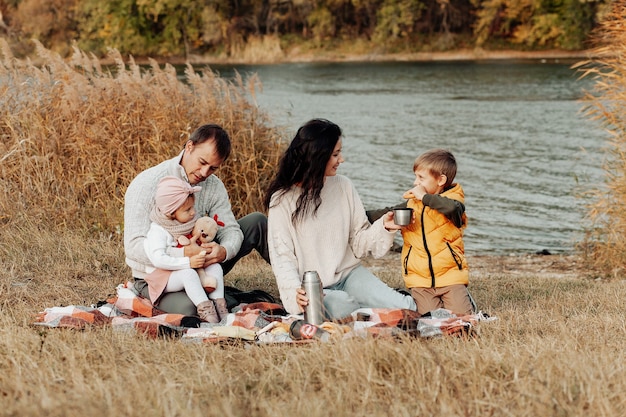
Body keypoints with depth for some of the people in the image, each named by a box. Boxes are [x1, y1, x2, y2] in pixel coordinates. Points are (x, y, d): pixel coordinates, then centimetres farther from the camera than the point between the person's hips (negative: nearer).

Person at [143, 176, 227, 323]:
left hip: (190, 269, 8)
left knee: (215, 267, -10)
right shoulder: (158, 232, -20)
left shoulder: (192, 223, 4)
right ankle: (204, 308, -35)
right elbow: (158, 259, -32)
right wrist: (188, 262, -36)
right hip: (163, 277, -7)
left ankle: (218, 302, -17)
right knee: (188, 274, -34)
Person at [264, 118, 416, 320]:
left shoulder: (343, 186, 5)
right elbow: (282, 256, -10)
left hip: (349, 273, 3)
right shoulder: (283, 199, -7)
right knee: (341, 307, -37)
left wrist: (382, 228, -13)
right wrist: (295, 291, -28)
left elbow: (358, 241, 7)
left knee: (405, 308, -20)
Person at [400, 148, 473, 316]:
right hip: (419, 277, 3)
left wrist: (425, 197, -22)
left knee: (461, 315, -10)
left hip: (450, 274, -3)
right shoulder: (411, 203, 11)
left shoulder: (452, 198, -5)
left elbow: (453, 207, -30)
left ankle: (464, 299, 22)